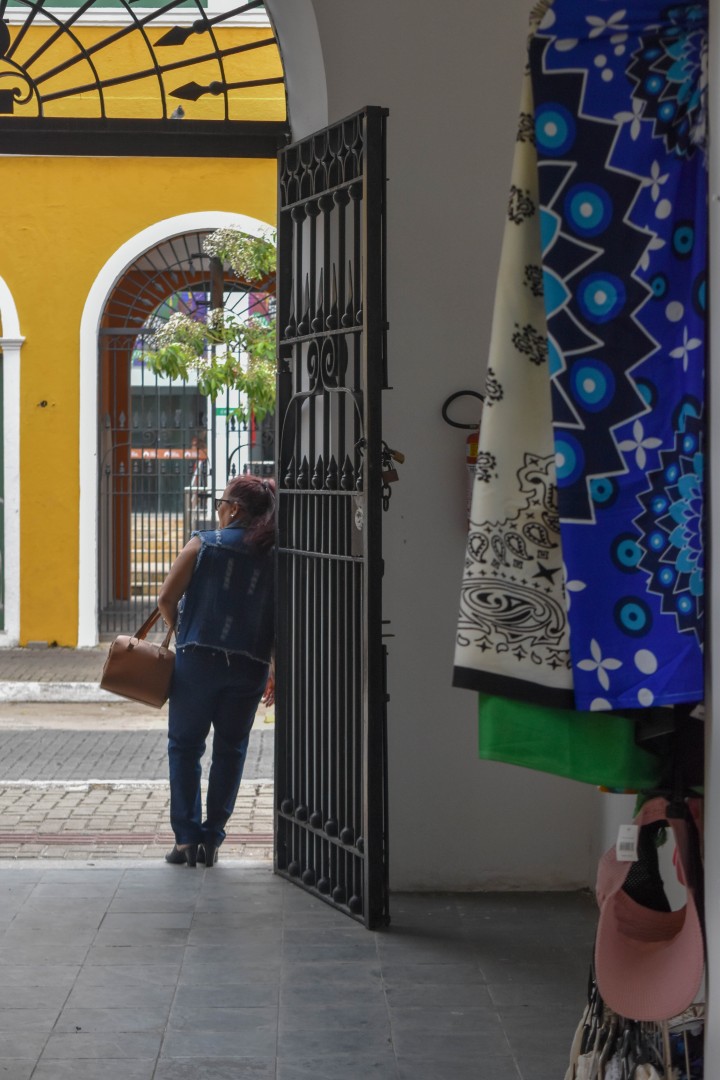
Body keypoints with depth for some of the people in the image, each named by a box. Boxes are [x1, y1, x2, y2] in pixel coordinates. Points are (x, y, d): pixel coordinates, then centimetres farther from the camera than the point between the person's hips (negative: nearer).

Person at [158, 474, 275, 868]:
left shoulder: (204, 544, -4)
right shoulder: (275, 556, 2)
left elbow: (167, 599, -5)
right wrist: (276, 671, 10)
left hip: (197, 659, -2)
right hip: (250, 667, 2)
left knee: (185, 746, 10)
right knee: (230, 750, 13)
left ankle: (187, 836, 4)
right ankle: (212, 839, 12)